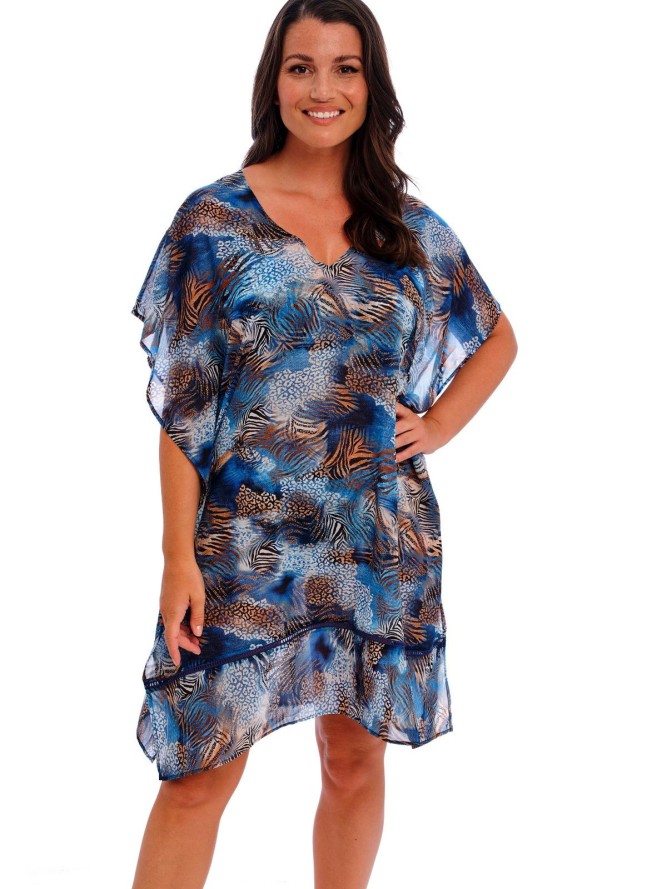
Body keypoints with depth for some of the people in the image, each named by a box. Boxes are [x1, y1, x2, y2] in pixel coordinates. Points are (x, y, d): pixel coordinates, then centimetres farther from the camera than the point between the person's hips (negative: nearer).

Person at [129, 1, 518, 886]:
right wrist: (179, 556, -10)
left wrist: (437, 425, 4)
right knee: (200, 775, -2)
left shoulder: (412, 228, 6)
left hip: (382, 540, 3)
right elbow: (183, 405, -4)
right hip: (246, 540, -3)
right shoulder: (216, 219, -3)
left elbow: (498, 338, 21)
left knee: (356, 760, 12)